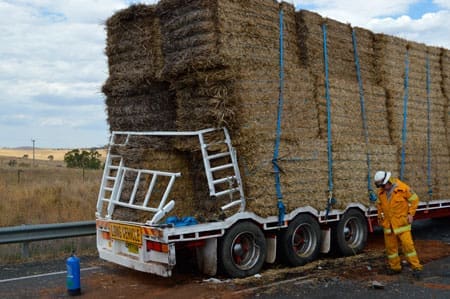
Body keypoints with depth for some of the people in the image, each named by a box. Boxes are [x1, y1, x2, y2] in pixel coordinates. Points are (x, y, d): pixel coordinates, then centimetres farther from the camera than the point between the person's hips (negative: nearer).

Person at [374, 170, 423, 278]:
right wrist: (380, 216, 15)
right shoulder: (381, 192, 3)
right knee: (390, 246, 9)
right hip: (388, 224, 5)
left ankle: (416, 267, 0)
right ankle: (395, 267, 22)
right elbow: (379, 204, 21)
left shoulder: (403, 188, -12)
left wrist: (410, 214, -8)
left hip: (402, 222, -5)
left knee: (408, 245, -9)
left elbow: (414, 200, -3)